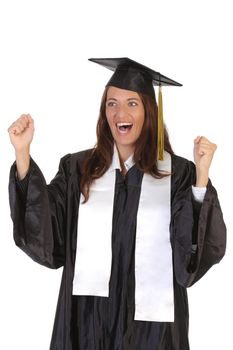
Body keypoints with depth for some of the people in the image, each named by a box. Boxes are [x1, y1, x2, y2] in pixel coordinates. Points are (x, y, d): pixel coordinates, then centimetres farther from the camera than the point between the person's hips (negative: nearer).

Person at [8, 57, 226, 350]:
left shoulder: (178, 174, -3)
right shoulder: (77, 169, 3)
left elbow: (205, 247, -11)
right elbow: (42, 235, -8)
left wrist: (202, 177, -22)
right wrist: (22, 154, -14)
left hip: (151, 319, -1)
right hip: (90, 317, 2)